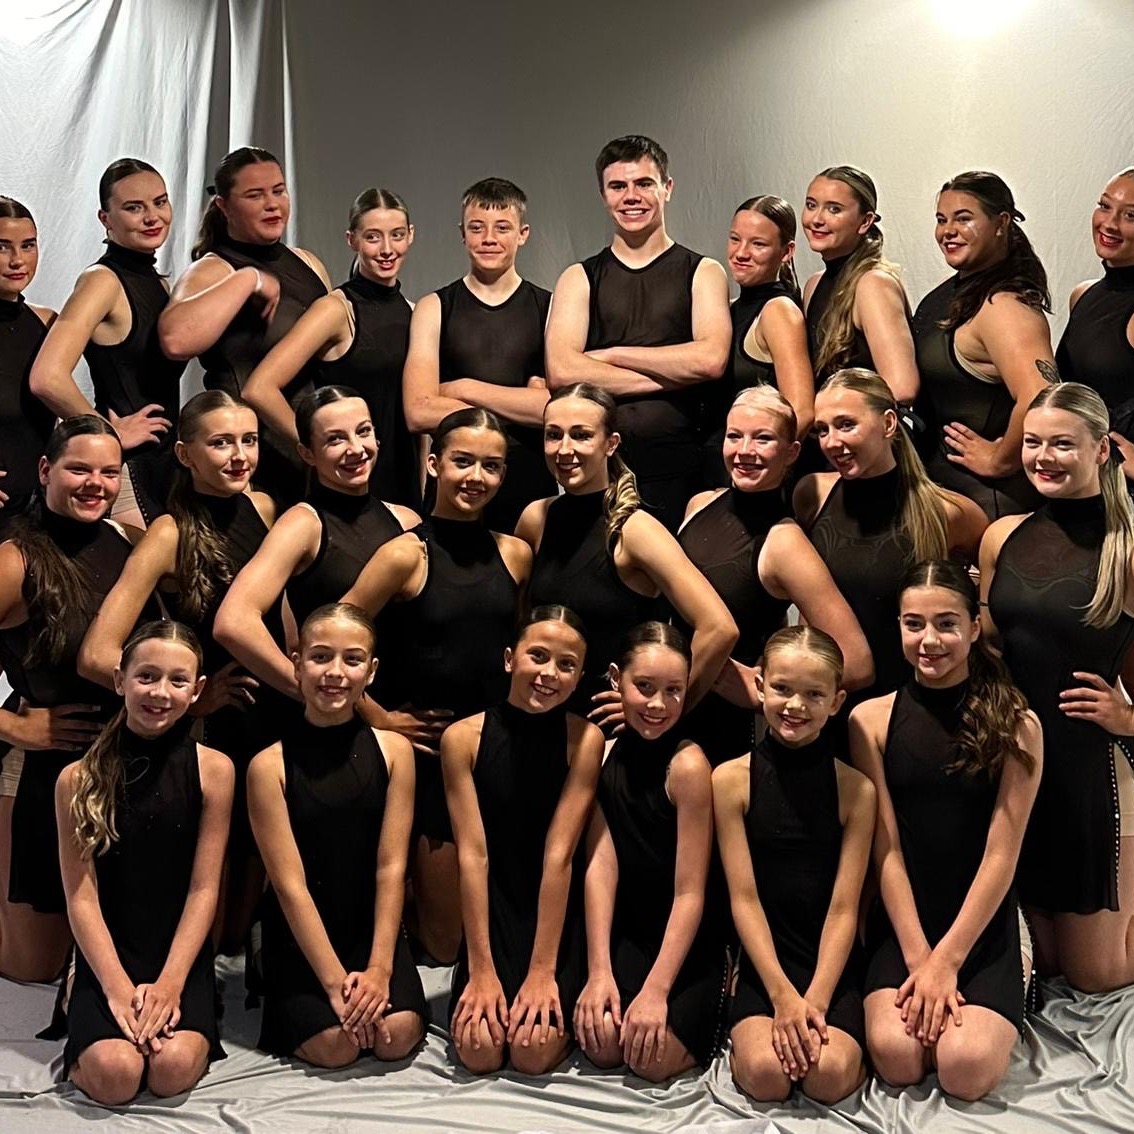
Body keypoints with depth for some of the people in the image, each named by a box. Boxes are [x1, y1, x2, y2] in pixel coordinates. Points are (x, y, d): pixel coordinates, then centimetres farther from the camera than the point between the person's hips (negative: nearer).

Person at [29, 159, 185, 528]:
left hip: (165, 464, 8)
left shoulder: (160, 285, 14)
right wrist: (111, 434, -14)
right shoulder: (102, 280, -11)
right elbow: (47, 378, -24)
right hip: (123, 469, -8)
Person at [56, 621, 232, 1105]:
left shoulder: (213, 769, -3)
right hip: (107, 955, 0)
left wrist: (170, 982, -13)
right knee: (114, 1075, -24)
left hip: (182, 954, 0)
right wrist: (117, 986, -16)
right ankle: (82, 1039, 10)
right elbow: (81, 896, -4)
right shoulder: (78, 779, -2)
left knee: (173, 1069, -25)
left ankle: (169, 1012, 8)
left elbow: (204, 888, -4)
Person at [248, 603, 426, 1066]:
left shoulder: (393, 750, -3)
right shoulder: (269, 765, -9)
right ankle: (295, 1008, 14)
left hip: (374, 925, 1)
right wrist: (335, 981, -18)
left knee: (397, 1035, -20)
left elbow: (391, 868, -6)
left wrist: (378, 969, -15)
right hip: (300, 934, -1)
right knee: (334, 1045, -19)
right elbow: (290, 883, -12)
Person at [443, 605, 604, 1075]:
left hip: (558, 913, -1)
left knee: (535, 1051, -17)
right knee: (479, 1050, -15)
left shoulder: (584, 739, -10)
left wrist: (543, 970, -16)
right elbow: (472, 854, -11)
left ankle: (553, 997, 16)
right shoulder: (463, 737, -7)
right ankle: (486, 991, 17)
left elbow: (559, 856, -14)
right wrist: (481, 970, -14)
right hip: (491, 910, 1)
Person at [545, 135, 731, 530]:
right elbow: (560, 371, -6)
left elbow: (711, 359, -10)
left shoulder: (702, 273, 8)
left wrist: (610, 354, -5)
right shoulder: (579, 279, 11)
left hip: (676, 473, -1)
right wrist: (673, 374, -8)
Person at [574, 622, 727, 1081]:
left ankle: (707, 1003, 13)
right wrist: (598, 971, -14)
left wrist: (656, 992, -19)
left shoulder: (687, 765, -18)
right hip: (626, 932, 3)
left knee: (653, 1058, -18)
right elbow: (600, 863, -8)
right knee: (601, 1043, -18)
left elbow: (689, 893, -17)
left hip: (686, 939, -3)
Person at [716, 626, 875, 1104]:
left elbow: (844, 908, -5)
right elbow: (743, 898, -5)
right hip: (764, 961, 0)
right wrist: (782, 995, -14)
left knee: (831, 1075, -24)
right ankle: (749, 1030, 9)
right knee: (765, 1074, -24)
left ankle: (833, 1029, 10)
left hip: (834, 962, 0)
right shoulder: (731, 780, -3)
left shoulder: (855, 788, -2)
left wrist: (815, 1001, -15)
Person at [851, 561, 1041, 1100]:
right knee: (895, 1055, -24)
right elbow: (886, 849, -3)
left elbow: (1000, 856, -7)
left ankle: (1011, 985, 12)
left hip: (982, 927, 0)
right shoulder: (871, 720, -1)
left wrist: (946, 961, -12)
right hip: (901, 922, 1)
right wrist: (919, 957, -11)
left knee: (965, 1069, -22)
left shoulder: (1017, 726, -4)